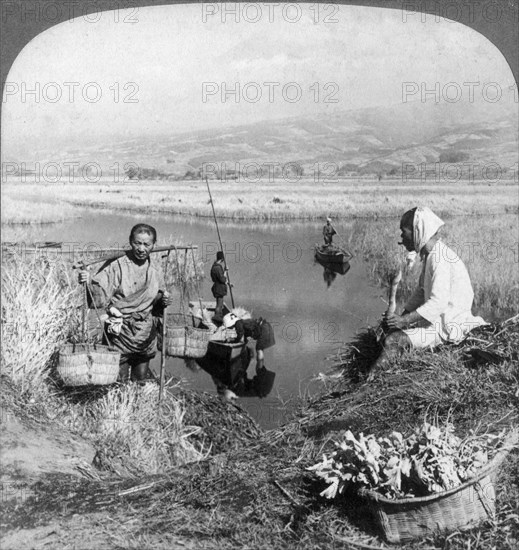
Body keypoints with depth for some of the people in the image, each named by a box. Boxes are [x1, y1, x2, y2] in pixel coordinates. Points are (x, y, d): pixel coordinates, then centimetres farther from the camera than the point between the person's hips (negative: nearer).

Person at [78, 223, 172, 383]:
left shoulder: (154, 266, 3)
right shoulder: (118, 266, -13)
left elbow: (159, 294, 15)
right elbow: (98, 293, -20)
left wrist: (163, 299, -6)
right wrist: (88, 281, -40)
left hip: (145, 331, 4)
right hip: (120, 331, -4)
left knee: (141, 379, 15)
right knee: (119, 381, 2)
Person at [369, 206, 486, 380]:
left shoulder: (440, 259, -23)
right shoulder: (430, 255, 9)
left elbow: (438, 303, -29)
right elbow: (421, 291, 17)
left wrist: (403, 320, -26)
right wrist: (402, 315, 8)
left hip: (447, 326, -11)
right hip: (437, 318, 11)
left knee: (393, 340, -21)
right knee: (391, 326, 14)